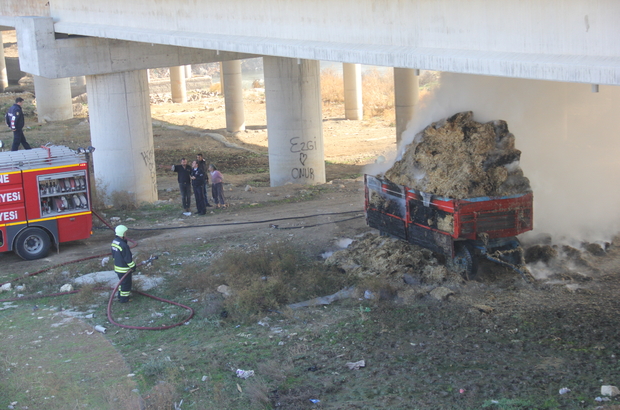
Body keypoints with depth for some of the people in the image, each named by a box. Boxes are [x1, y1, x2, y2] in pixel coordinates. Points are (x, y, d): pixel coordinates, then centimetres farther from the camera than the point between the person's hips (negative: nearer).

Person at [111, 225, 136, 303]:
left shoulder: (114, 241, -1)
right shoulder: (123, 245, -29)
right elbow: (128, 258, -22)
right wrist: (133, 266, -10)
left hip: (117, 266, 9)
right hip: (124, 269, -9)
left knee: (122, 281, 26)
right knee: (126, 283, 7)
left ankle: (120, 295, 39)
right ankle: (124, 298, 17)